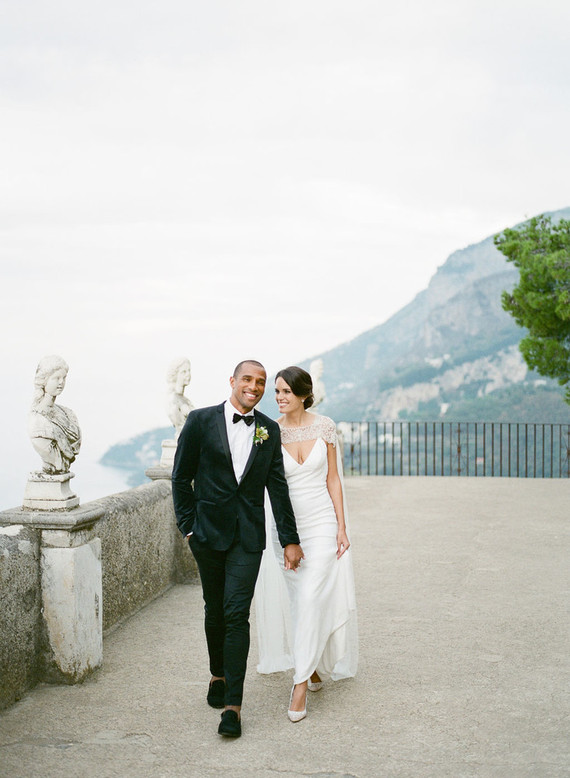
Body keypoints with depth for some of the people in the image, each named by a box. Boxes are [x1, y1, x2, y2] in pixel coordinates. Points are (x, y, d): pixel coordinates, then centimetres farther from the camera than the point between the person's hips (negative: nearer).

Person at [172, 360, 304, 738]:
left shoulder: (269, 429, 5)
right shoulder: (201, 420, -2)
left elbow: (278, 487, 7)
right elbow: (181, 477, 3)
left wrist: (290, 539, 6)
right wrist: (189, 525, 0)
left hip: (248, 536, 0)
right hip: (208, 533, 0)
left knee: (237, 615, -7)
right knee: (214, 611, 13)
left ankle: (233, 705, -4)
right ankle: (218, 675, 37)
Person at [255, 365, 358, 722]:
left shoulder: (325, 426, -2)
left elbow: (333, 479, 2)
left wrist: (342, 526, -1)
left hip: (322, 522, -2)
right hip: (287, 525, 2)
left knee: (311, 598, -11)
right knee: (296, 600, 9)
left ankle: (301, 684, -7)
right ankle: (313, 665, 32)